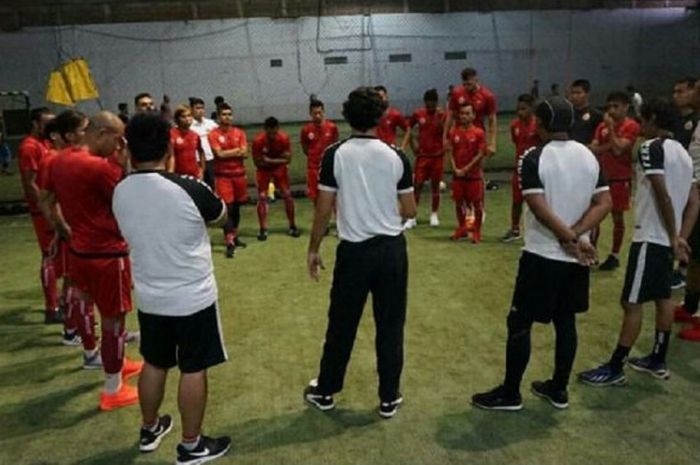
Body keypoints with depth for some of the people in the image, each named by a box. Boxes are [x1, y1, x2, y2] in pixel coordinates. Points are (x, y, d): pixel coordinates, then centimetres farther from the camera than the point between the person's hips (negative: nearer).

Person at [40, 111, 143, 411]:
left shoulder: (59, 162, 5)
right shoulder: (101, 167, -22)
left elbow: (46, 200, 15)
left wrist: (65, 230, 17)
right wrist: (122, 166, -10)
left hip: (79, 250, 9)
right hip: (107, 254, -8)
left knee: (109, 314, 24)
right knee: (113, 319, 5)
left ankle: (117, 363, 41)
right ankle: (113, 390, 16)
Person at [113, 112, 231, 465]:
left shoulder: (120, 193, -5)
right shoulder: (188, 189, -22)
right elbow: (220, 216, -3)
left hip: (149, 298, 6)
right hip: (193, 297, -5)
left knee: (154, 364, 22)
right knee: (193, 370, 9)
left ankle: (149, 431, 41)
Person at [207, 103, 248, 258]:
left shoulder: (239, 133, 7)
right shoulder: (213, 134, -3)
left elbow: (245, 153, -3)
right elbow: (219, 154, -14)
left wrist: (227, 153, -10)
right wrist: (237, 150, -5)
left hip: (239, 174, 4)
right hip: (223, 175, -4)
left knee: (237, 208, 13)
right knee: (228, 208, -10)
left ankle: (234, 237, 28)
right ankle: (229, 243, -11)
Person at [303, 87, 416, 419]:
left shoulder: (335, 154, -7)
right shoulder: (396, 156, -2)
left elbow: (323, 209, -6)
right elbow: (409, 211, 0)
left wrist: (313, 249, 5)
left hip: (354, 250, -1)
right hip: (392, 248, 1)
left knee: (341, 325, 13)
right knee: (390, 325, 12)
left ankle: (324, 392, 30)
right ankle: (389, 398, 23)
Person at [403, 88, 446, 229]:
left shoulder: (442, 116, -5)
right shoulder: (418, 114, 0)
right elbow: (409, 128, 12)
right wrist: (412, 146, 6)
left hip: (437, 155, -1)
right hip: (422, 155, 1)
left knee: (435, 185, 7)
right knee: (417, 185, -1)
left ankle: (434, 215, 22)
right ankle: (412, 218, 4)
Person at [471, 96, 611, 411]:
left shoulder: (534, 157, -14)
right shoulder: (589, 156, 6)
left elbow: (539, 208, -22)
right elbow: (604, 203, 1)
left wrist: (569, 239, -14)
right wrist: (575, 234, -9)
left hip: (542, 255, -6)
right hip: (576, 257, 7)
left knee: (519, 323, 5)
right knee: (566, 322, 16)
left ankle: (510, 394, 15)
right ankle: (558, 390, 29)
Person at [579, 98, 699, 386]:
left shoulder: (652, 147, -14)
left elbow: (663, 195, -21)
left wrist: (673, 236, -14)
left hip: (650, 238, -10)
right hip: (667, 239, 10)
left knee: (631, 303, -5)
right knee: (663, 299, 16)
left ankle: (615, 369, 1)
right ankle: (658, 362, 28)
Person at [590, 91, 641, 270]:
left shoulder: (631, 126, -9)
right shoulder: (602, 125, 9)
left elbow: (618, 149, -20)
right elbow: (593, 148, 2)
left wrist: (611, 127, -16)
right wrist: (609, 146, -16)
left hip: (620, 178, -5)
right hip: (601, 176, 6)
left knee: (617, 216, 2)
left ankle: (615, 255, 12)